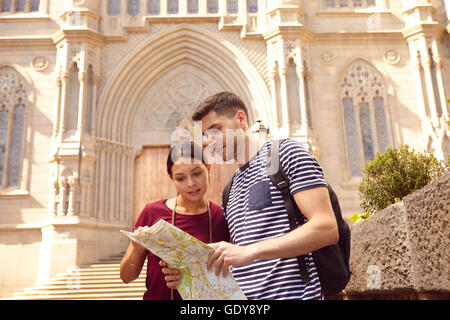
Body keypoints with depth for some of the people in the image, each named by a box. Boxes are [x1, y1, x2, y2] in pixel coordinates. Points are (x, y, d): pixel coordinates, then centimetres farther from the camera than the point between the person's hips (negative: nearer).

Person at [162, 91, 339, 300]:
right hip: (243, 294, 6)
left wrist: (250, 251, -24)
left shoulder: (285, 151, -4)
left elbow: (327, 228, -17)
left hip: (293, 293, -6)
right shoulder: (230, 191, 16)